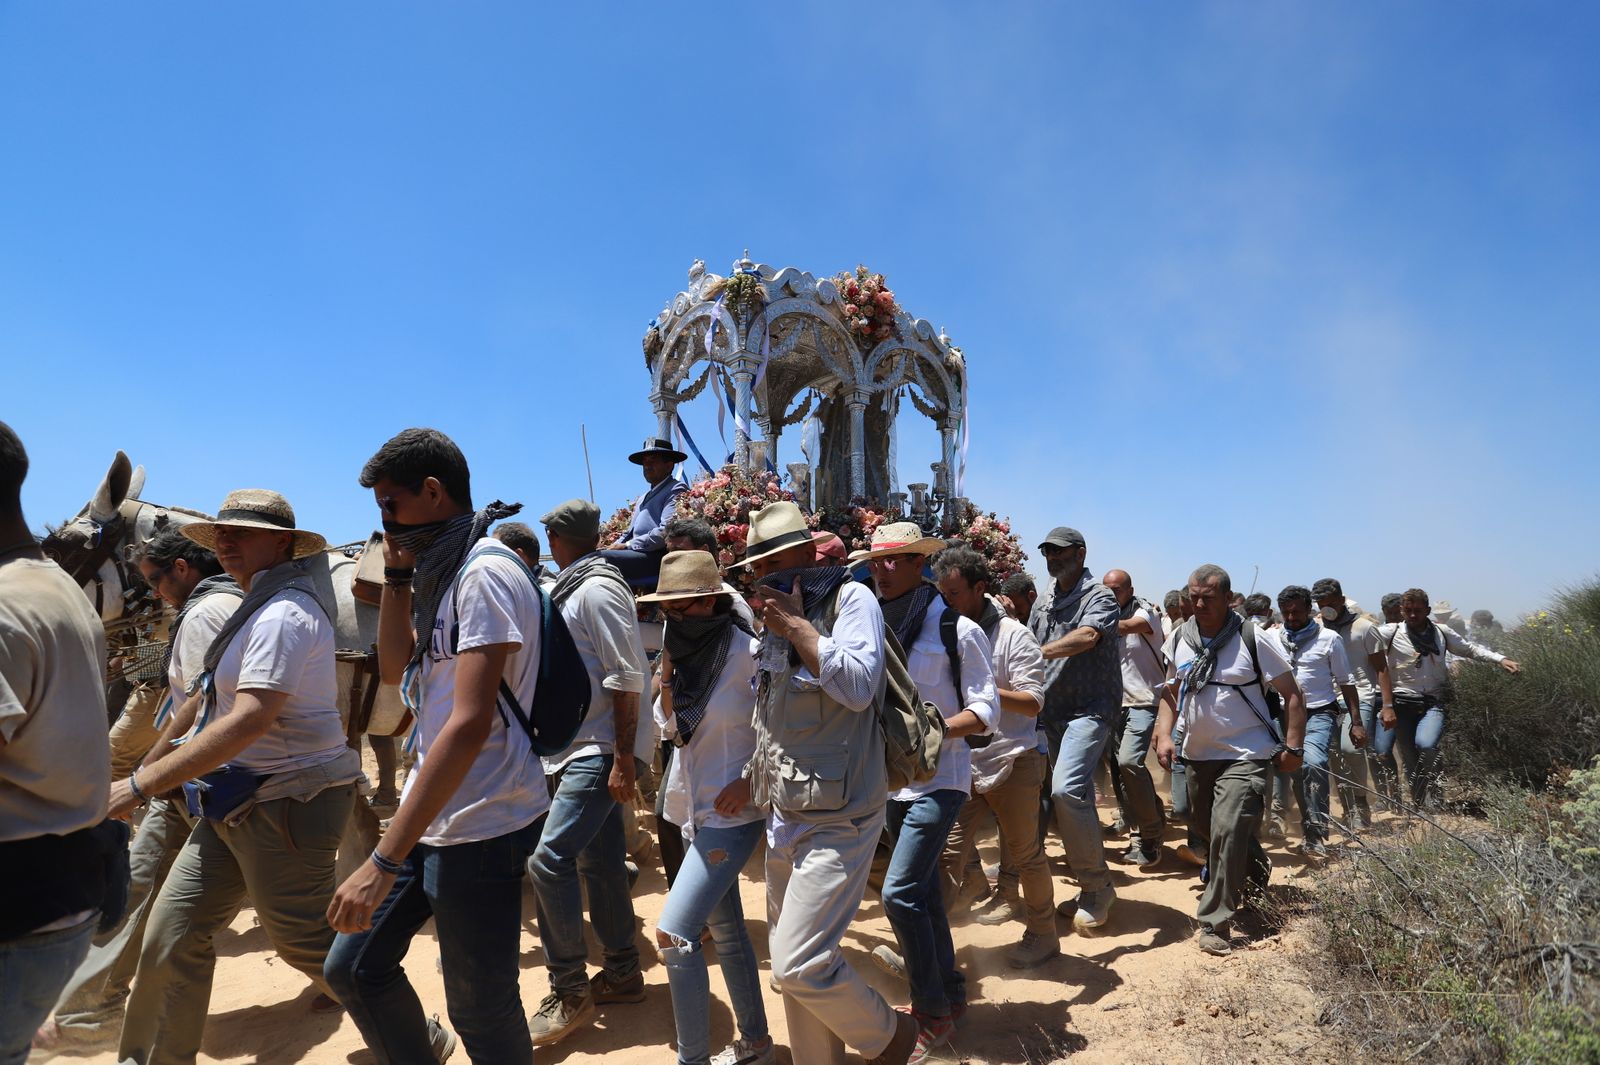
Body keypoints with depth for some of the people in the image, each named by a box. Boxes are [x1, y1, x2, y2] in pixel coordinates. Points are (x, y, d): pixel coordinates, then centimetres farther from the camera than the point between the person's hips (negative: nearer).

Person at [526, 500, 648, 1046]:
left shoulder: (598, 589, -14)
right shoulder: (569, 589, 14)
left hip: (599, 753, -9)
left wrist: (623, 760, -21)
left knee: (548, 860, -12)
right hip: (576, 750, 9)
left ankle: (570, 991, 1)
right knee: (598, 861, 13)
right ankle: (622, 972, 25)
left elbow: (627, 678, -19)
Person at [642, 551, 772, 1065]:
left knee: (674, 934, -12)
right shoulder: (690, 653, 4)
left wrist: (751, 779, -20)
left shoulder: (746, 652, -17)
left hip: (732, 811, -8)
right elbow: (670, 725, 7)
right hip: (695, 807, 8)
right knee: (725, 931, 17)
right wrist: (668, 667, -7)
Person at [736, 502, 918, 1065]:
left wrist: (797, 624, -20)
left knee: (801, 963, -9)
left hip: (837, 819, -8)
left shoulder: (851, 598, -11)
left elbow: (858, 686, -25)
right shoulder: (774, 623, 11)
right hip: (783, 817, 8)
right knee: (792, 960, 14)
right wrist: (751, 777, 15)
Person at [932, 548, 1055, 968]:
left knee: (1024, 854, 9)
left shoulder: (1013, 635, -10)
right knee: (948, 848, 0)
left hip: (1012, 763, -4)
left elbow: (1033, 702, -15)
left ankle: (1043, 933, 29)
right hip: (962, 764, 4)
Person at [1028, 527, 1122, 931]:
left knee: (1067, 789, -22)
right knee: (1073, 795, 11)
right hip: (1053, 710, 7)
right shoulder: (1045, 603, 16)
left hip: (1090, 707, -7)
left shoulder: (1098, 596, -6)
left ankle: (1097, 886, -5)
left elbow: (1086, 636, -25)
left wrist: (1039, 654, -33)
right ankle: (1094, 887, 23)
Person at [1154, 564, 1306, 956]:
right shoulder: (1179, 639, 1)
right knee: (1205, 828, 18)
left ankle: (1215, 924, -5)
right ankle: (1255, 872, 47)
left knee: (1227, 832, -16)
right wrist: (1164, 735, 0)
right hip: (1198, 754, 6)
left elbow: (1291, 696, -6)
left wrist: (1292, 748, -10)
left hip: (1244, 755, -6)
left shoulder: (1253, 639, -12)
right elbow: (1171, 691, 12)